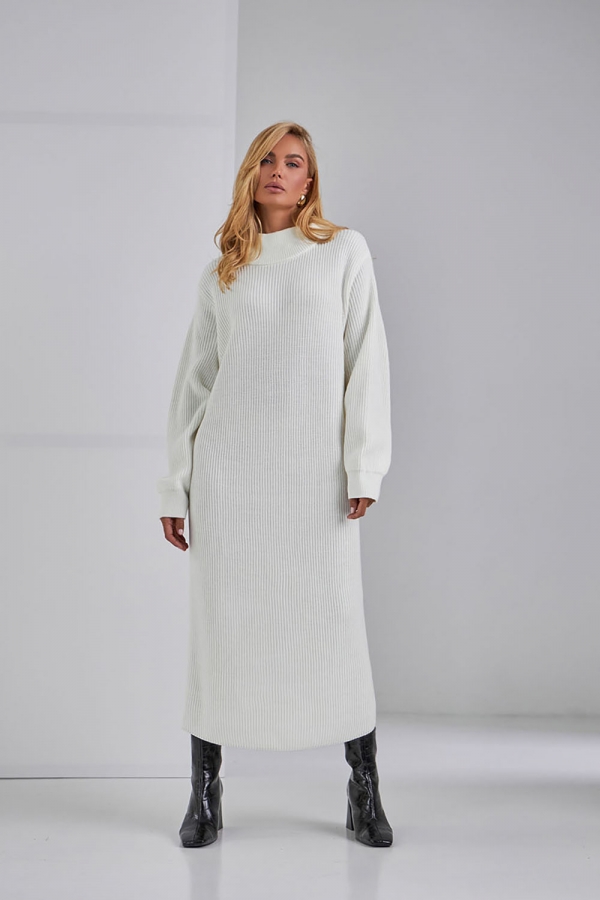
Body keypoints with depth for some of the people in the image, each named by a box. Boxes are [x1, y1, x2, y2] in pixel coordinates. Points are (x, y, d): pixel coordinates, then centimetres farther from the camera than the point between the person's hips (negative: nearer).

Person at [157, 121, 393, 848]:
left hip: (316, 469, -1)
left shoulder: (343, 251, 10)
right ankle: (205, 791, 16)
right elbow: (193, 380, 13)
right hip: (229, 468, 2)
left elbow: (366, 359, 2)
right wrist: (174, 486, 9)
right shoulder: (221, 275, 14)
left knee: (335, 620, -1)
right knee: (220, 620, 4)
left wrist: (364, 464, -7)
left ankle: (364, 790, 13)